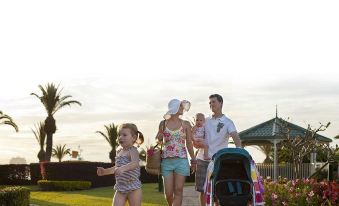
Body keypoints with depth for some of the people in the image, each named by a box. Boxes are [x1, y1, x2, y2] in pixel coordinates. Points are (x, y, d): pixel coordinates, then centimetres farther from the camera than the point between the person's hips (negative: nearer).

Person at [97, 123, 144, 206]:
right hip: (120, 188, 7)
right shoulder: (119, 152, 10)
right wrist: (105, 171, 16)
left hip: (133, 188, -7)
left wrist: (123, 168, -48)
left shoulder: (132, 151, -13)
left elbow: (135, 163, -34)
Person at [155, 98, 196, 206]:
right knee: (168, 192, 0)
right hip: (166, 160, 0)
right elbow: (159, 142, 16)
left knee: (178, 190, -5)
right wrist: (159, 139, -6)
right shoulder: (163, 123, 6)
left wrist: (193, 160, 6)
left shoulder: (185, 124, 5)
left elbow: (189, 143, 9)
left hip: (181, 160, 0)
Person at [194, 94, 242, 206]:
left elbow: (235, 137, -13)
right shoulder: (205, 121, 13)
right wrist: (196, 142, -7)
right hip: (203, 159, 3)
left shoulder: (227, 122, 2)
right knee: (203, 190, 5)